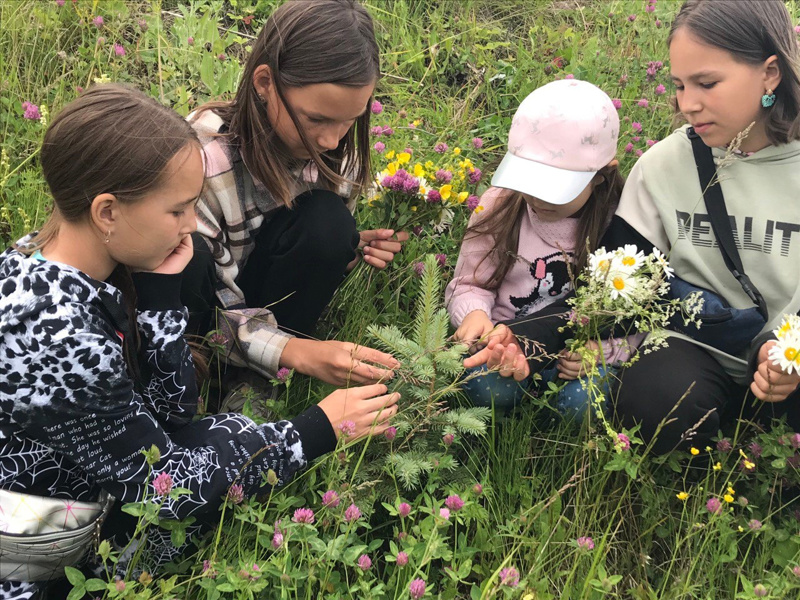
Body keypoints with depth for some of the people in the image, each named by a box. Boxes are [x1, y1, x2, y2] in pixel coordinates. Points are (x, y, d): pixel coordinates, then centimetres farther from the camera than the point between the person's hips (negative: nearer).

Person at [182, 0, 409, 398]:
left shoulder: (329, 150, -12)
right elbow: (218, 317, -25)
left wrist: (352, 248, -18)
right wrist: (296, 352, -41)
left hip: (261, 297, 5)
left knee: (325, 221, -24)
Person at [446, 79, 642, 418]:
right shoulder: (499, 206, -2)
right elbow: (469, 284, 4)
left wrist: (601, 350, -21)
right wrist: (474, 313, -21)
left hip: (579, 352, 0)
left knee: (583, 402, -32)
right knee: (487, 387, -32)